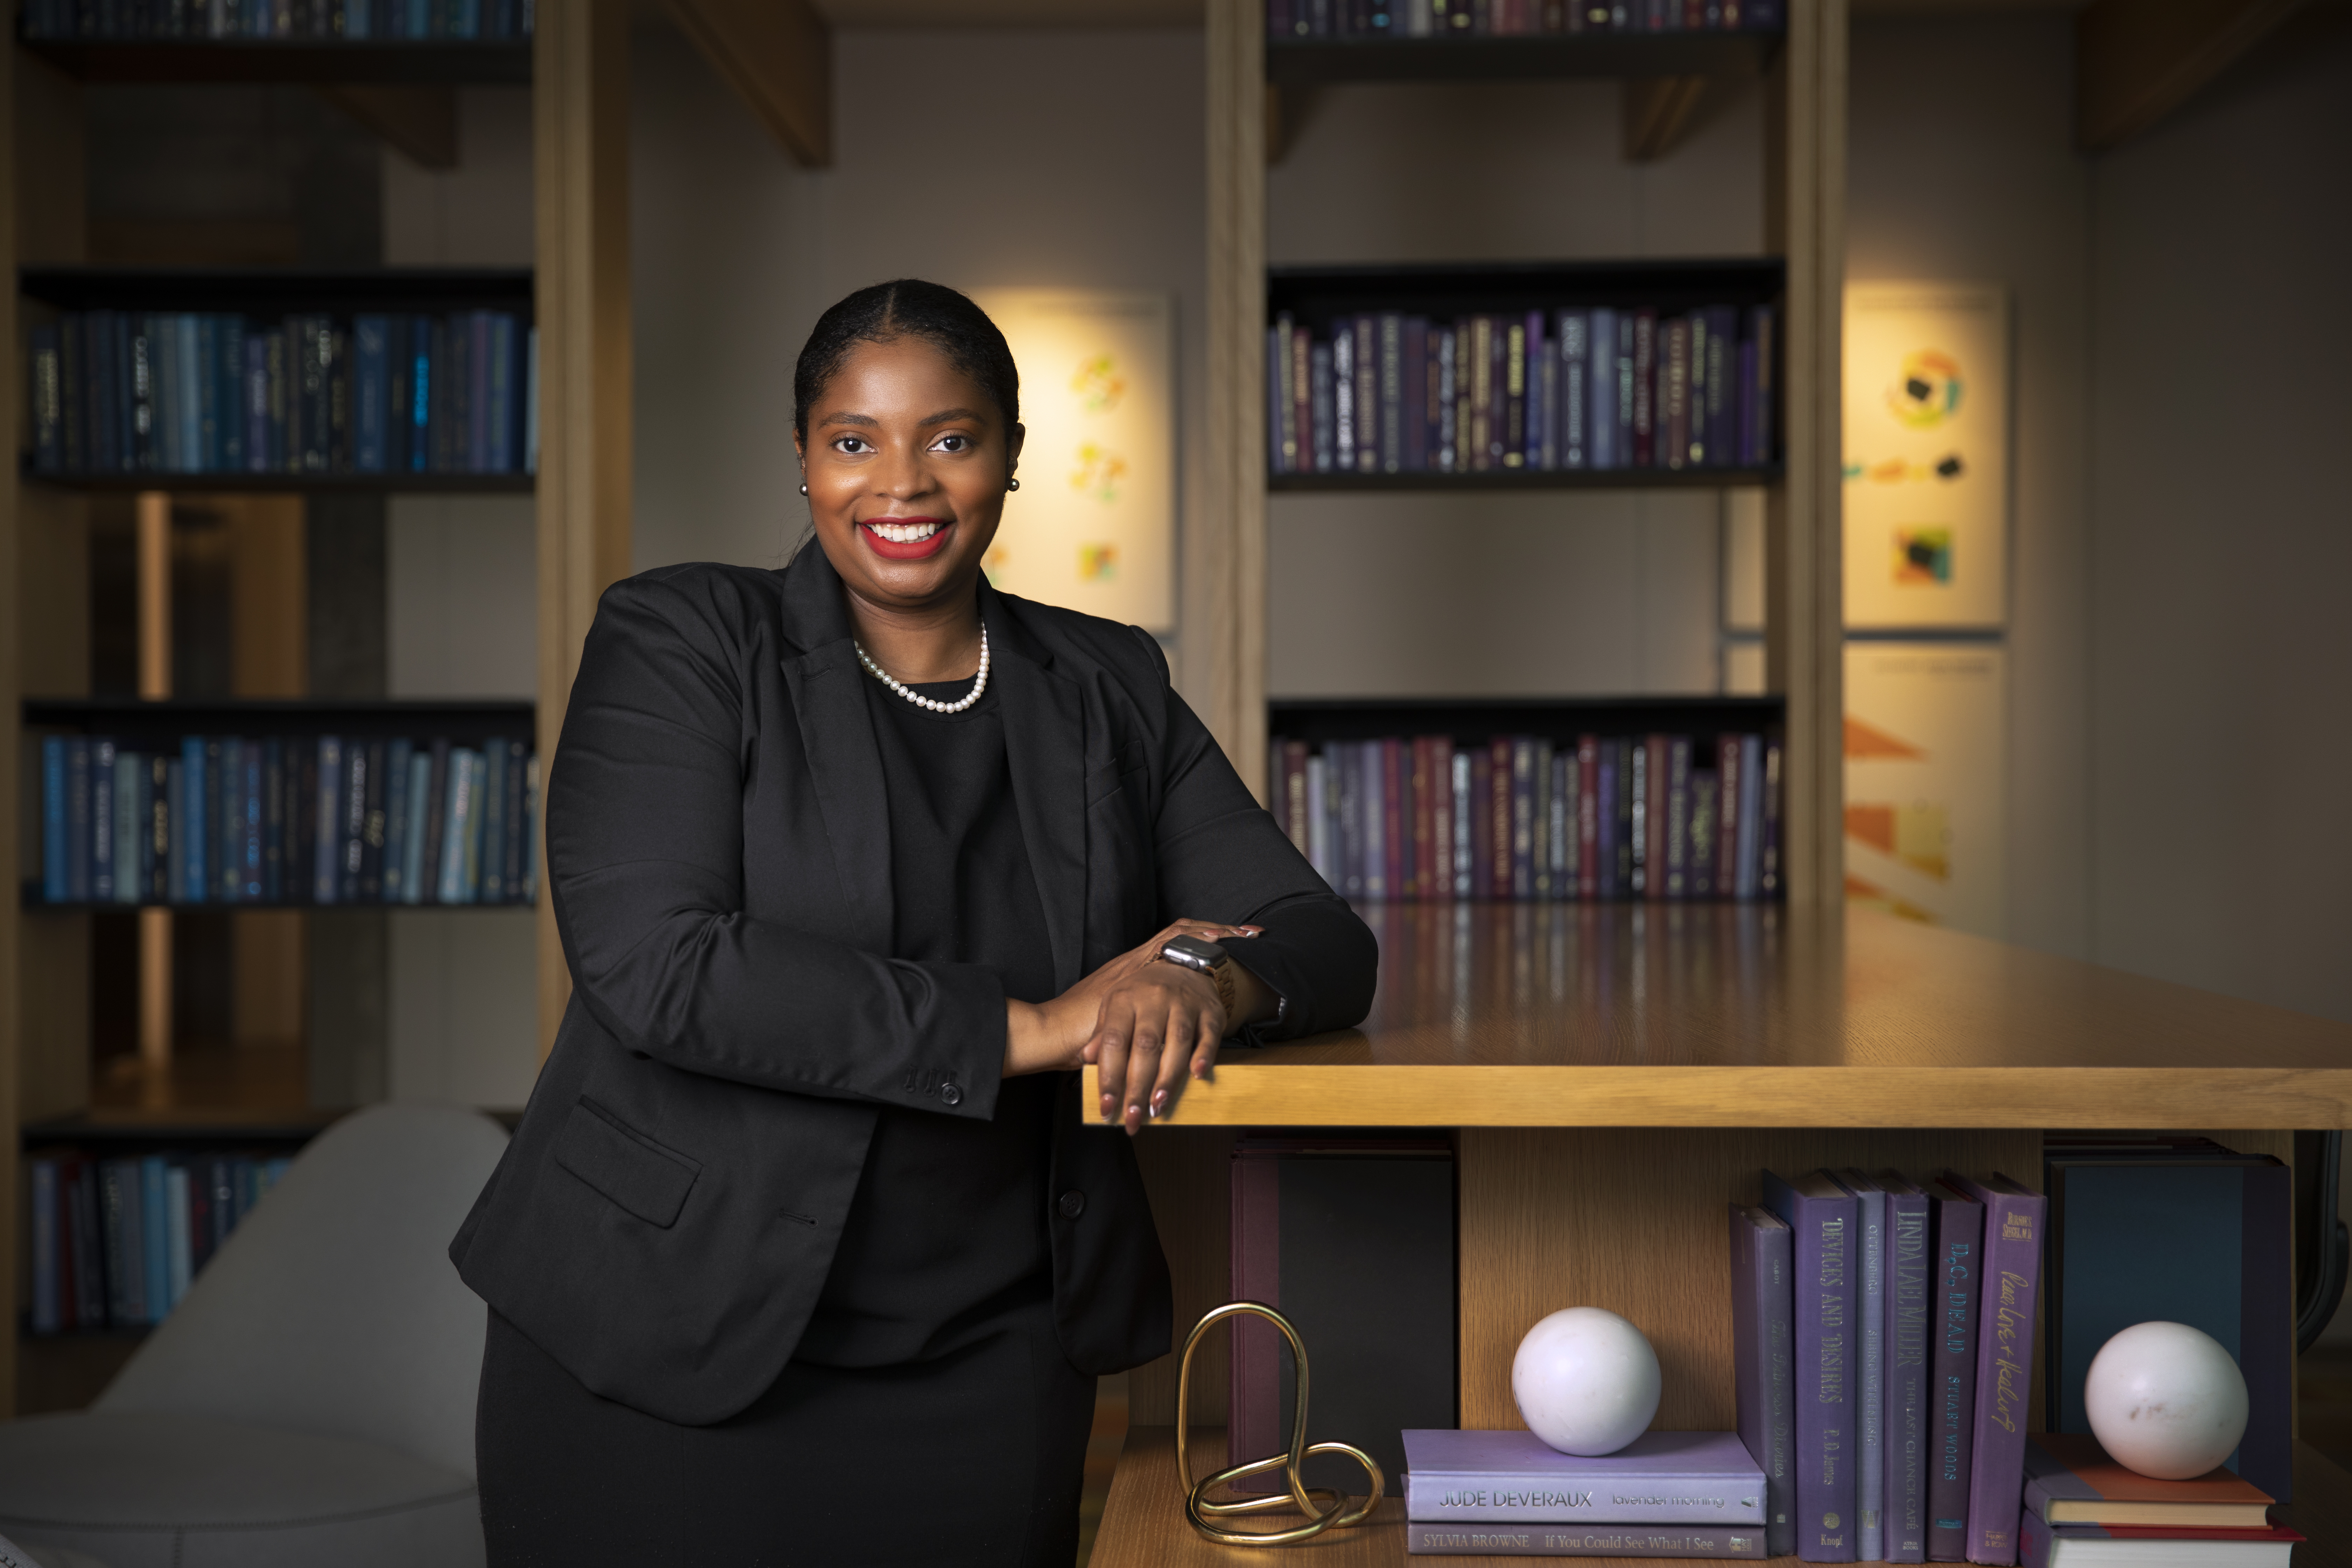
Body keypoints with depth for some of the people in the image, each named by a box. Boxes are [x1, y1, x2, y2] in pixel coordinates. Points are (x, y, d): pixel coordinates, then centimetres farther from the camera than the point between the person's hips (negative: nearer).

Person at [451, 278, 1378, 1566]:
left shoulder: (1106, 690, 8)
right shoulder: (679, 643, -4)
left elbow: (1323, 941, 5)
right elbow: (655, 970, -18)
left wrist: (1206, 982, -20)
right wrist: (1024, 1027, -19)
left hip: (985, 1380, 3)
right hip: (667, 1362, -3)